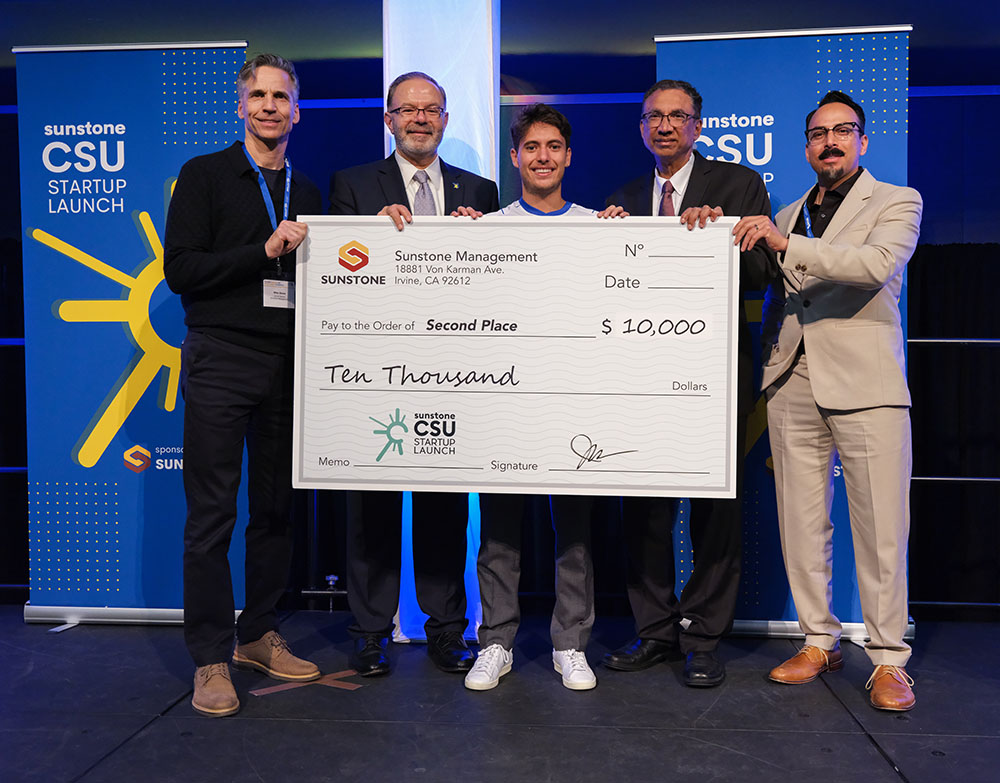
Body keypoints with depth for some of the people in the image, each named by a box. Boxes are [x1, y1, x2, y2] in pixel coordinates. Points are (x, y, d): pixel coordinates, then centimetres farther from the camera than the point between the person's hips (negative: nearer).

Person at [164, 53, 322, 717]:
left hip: (288, 364, 4)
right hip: (221, 361, -4)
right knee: (212, 513, -2)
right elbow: (181, 270, -6)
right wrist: (265, 252, -13)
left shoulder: (307, 193, 18)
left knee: (278, 507, 8)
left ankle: (260, 636, 23)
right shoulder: (205, 176, 4)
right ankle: (212, 659, 9)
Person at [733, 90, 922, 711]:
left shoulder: (898, 202, 7)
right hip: (794, 385, 4)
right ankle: (819, 642, 20)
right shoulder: (787, 215, 21)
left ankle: (889, 659, 10)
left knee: (881, 530, -4)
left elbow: (878, 263, -15)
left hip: (866, 385, -4)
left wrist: (787, 244, -19)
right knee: (801, 524, 6)